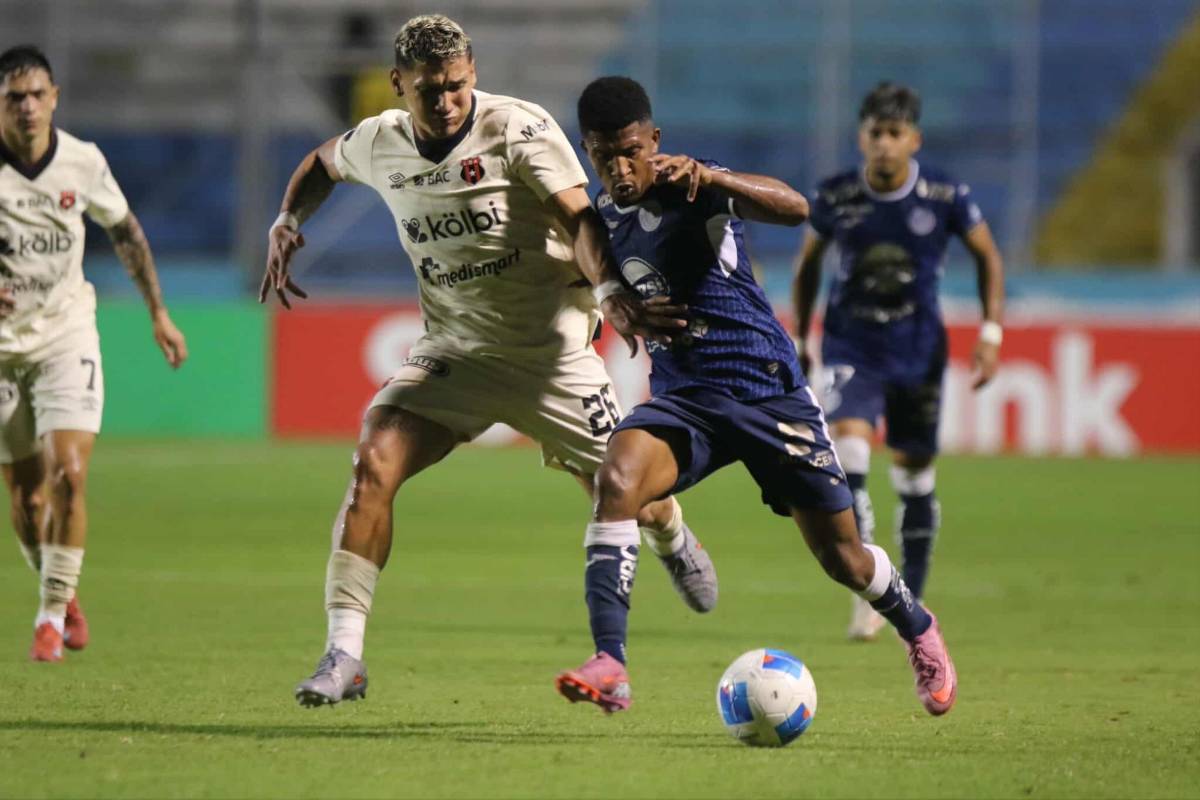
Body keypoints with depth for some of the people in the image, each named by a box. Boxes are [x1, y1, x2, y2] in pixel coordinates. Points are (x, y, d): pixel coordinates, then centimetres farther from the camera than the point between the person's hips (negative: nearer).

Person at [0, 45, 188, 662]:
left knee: (69, 473, -17)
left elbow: (125, 232, 12)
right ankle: (63, 596, 30)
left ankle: (53, 612, -5)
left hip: (67, 333, 0)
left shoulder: (83, 163, -6)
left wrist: (158, 314, 15)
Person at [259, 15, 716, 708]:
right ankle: (344, 652, -18)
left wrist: (612, 296, -44)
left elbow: (580, 220, -26)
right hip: (455, 350, 3)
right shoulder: (380, 144, -3)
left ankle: (674, 541, 47)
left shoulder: (520, 129, -18)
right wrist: (287, 224, 4)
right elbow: (323, 164, 21)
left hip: (551, 351, -3)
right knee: (374, 464, -20)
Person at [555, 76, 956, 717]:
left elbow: (794, 209, -32)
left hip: (771, 393, -4)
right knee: (616, 478, -29)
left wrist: (710, 177, -44)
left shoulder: (694, 189, -12)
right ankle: (609, 667, -34)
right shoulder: (601, 219, 7)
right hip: (682, 399, 4)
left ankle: (918, 631, 40)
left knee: (843, 560, 6)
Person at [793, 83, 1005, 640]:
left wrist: (991, 333, -4)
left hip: (918, 349, 1)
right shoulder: (834, 197, -9)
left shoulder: (946, 196, -11)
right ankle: (865, 594, -18)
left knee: (915, 471, 9)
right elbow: (809, 259, 9)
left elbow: (987, 256, 4)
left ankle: (912, 599, 27)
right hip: (851, 346, -1)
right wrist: (800, 338, 12)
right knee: (848, 450, -22)